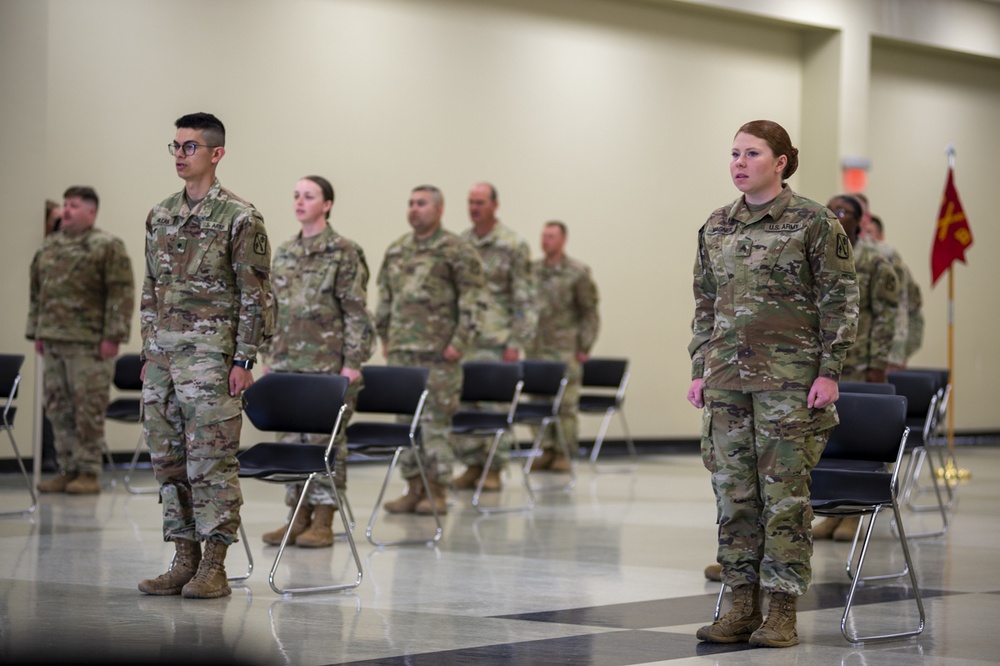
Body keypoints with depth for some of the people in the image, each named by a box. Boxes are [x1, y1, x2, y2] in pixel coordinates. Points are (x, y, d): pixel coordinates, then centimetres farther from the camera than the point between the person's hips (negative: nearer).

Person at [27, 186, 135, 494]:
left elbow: (122, 293, -9)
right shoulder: (49, 247, 16)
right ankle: (67, 470, 16)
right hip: (53, 342, 7)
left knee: (88, 409, -5)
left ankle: (88, 473, 1)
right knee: (58, 408, 9)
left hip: (89, 344, -7)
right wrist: (36, 332, 15)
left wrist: (112, 336, -15)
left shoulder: (108, 247, -4)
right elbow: (37, 293, 21)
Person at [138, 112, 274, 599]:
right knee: (168, 462, 8)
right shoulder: (160, 216, 13)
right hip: (162, 358, 7)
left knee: (211, 462, -5)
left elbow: (255, 295, -8)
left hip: (212, 357, -7)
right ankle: (184, 560, 16)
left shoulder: (239, 217, -6)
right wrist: (148, 353, 14)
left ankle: (213, 568, 0)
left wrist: (244, 360, -12)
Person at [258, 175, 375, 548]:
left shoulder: (344, 253, -5)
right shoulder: (284, 254, 12)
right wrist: (268, 357, 13)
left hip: (329, 364, -6)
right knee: (291, 439, 7)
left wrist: (352, 363, -12)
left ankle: (323, 521, 4)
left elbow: (357, 312, -8)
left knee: (326, 439, -2)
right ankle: (298, 516, 14)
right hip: (287, 362, 6)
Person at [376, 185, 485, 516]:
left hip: (438, 352, -6)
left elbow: (472, 301, -8)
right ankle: (414, 488, 13)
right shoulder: (396, 250, 14)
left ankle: (437, 492, 1)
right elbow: (385, 298, 20)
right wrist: (384, 337, 15)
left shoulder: (457, 251, -5)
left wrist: (460, 342, -13)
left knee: (436, 420, -4)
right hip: (401, 350, 6)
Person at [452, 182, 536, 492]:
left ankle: (493, 469, 6)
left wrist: (517, 341, -11)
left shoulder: (512, 245, -4)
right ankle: (472, 465, 12)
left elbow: (524, 298, -6)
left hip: (496, 339, -5)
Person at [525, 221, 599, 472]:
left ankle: (564, 453, 2)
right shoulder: (532, 271, 11)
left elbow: (589, 312, -1)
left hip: (565, 350, -4)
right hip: (536, 348, 4)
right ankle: (547, 450, 12)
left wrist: (585, 347, -5)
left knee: (565, 403, -3)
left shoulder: (578, 272, -2)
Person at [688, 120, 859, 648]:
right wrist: (699, 369, 11)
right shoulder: (716, 227, 11)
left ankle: (782, 612, 4)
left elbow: (839, 302, -4)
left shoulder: (814, 223, -4)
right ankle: (743, 606, 13)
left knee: (784, 491, -3)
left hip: (790, 376, -5)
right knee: (733, 490, 6)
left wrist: (829, 372, -10)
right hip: (726, 376, 5)